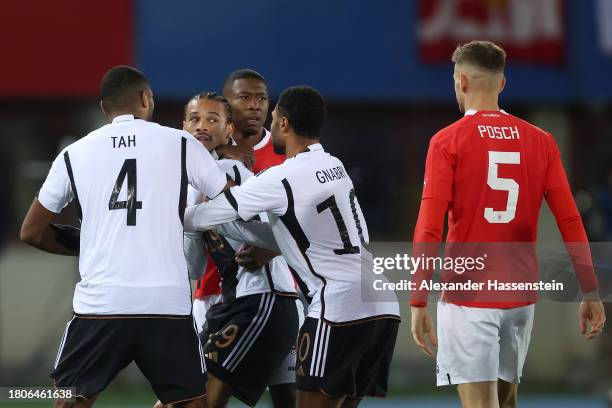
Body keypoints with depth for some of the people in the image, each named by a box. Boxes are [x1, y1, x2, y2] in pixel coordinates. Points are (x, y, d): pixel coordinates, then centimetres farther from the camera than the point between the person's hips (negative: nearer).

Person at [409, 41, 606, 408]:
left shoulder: (447, 142, -5)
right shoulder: (540, 141, 5)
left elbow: (429, 229, -12)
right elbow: (571, 221, 1)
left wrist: (418, 302, -12)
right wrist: (591, 292, 4)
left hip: (468, 296, -4)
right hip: (521, 295, 4)